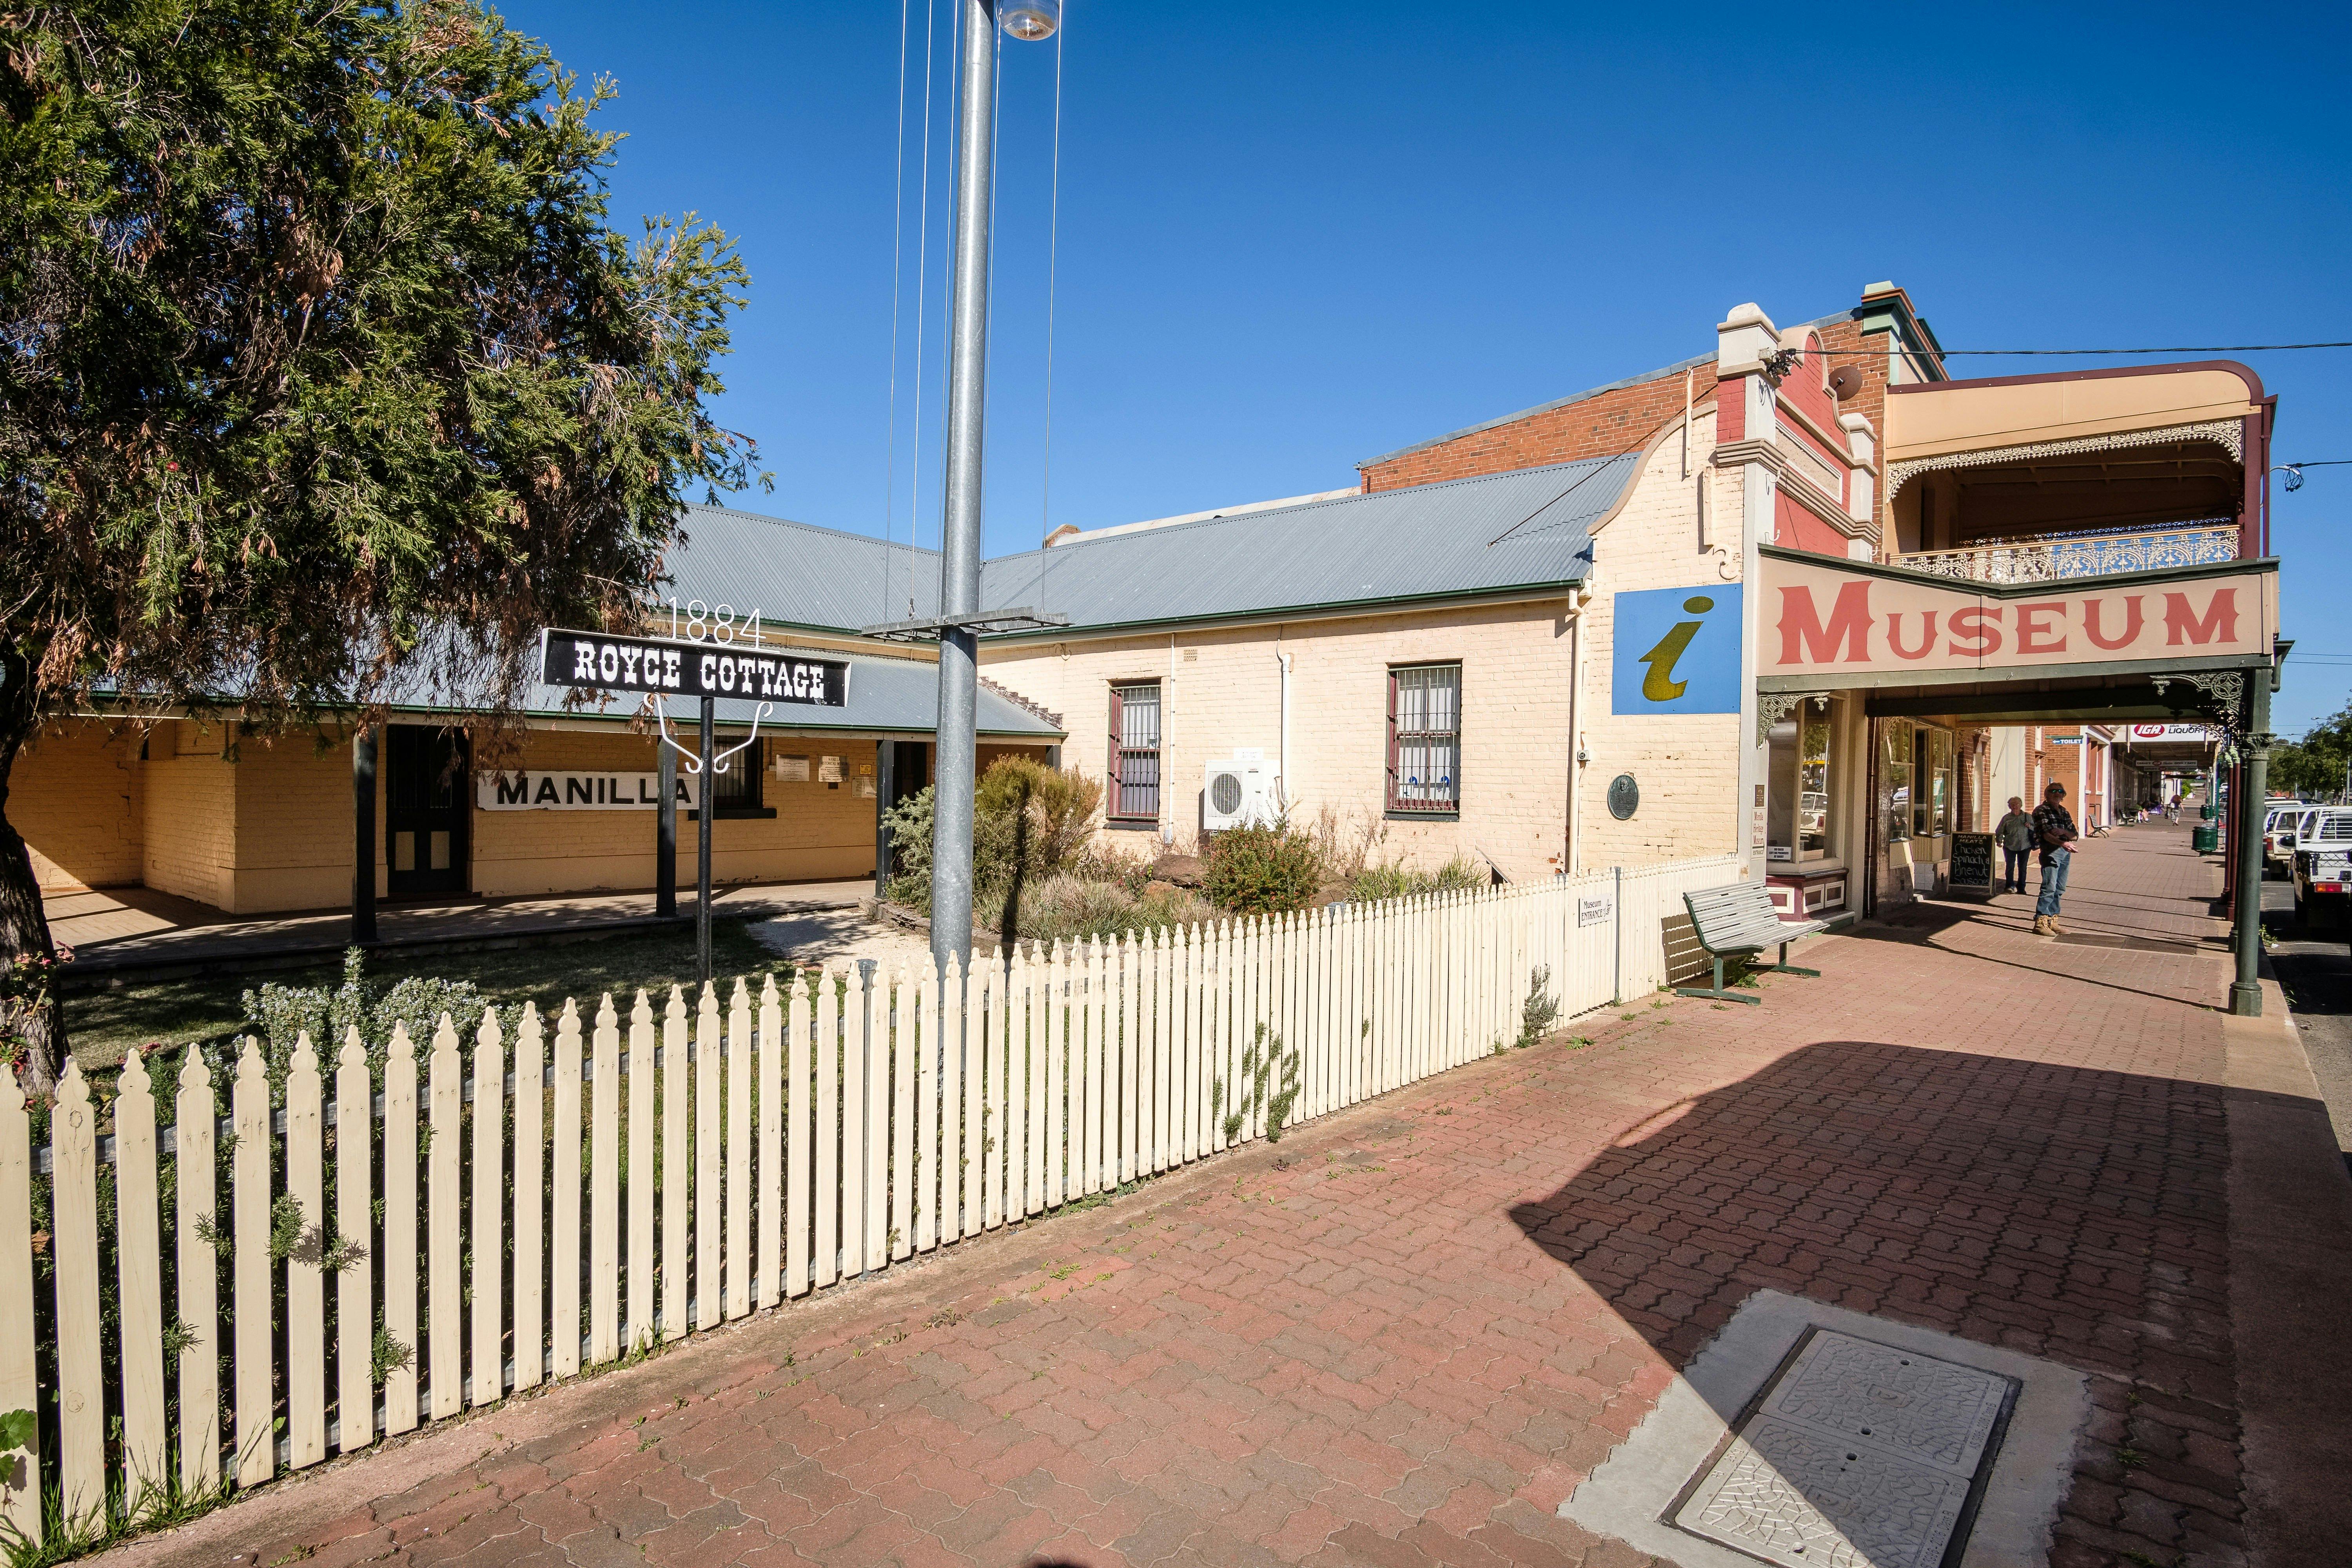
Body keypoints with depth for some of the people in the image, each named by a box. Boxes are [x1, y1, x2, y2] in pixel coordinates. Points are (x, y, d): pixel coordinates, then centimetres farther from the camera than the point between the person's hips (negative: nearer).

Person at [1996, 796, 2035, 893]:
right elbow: (1999, 832, 6)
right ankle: (2010, 886, 4)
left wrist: (2030, 826, -8)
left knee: (2022, 868, 7)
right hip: (2010, 846, -2)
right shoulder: (2006, 818, 4)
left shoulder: (2027, 817, 8)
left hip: (2025, 846, 2)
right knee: (2010, 866, -6)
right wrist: (1999, 841, -6)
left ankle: (2021, 888, 15)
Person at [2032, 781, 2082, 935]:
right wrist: (2062, 843, -33)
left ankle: (2052, 921, 15)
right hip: (2051, 852, -7)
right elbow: (2046, 835, -15)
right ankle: (2040, 922, -12)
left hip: (2066, 853, 7)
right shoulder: (2041, 811, -3)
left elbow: (2075, 836, 15)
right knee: (2049, 888, -13)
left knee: (2059, 890, 9)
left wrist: (2064, 832, -8)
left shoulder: (2064, 812, 19)